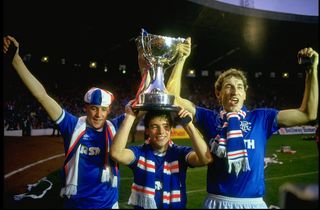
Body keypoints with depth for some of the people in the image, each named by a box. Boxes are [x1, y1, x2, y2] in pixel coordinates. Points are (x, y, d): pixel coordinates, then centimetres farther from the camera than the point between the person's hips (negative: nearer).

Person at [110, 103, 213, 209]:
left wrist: (188, 125, -24)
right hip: (143, 206, 0)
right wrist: (130, 117, -23)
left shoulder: (181, 153, -3)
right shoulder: (139, 152, -4)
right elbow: (116, 153, -23)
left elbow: (206, 158, -20)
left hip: (176, 206, 1)